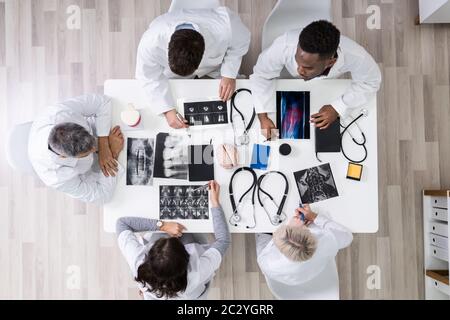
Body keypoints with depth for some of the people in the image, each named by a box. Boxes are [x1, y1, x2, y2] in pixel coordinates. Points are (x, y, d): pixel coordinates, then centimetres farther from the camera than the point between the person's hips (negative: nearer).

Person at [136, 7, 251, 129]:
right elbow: (149, 77, -24)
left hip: (214, 65, 0)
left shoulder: (225, 28, -45)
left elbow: (241, 41, -21)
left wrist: (229, 74, -30)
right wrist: (167, 110, -33)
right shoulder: (150, 42, -43)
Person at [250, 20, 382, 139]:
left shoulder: (355, 56, -46)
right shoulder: (283, 46, -48)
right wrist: (263, 117, -39)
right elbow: (261, 76, -30)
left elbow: (371, 82, -25)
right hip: (290, 80, 0)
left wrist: (338, 108, -37)